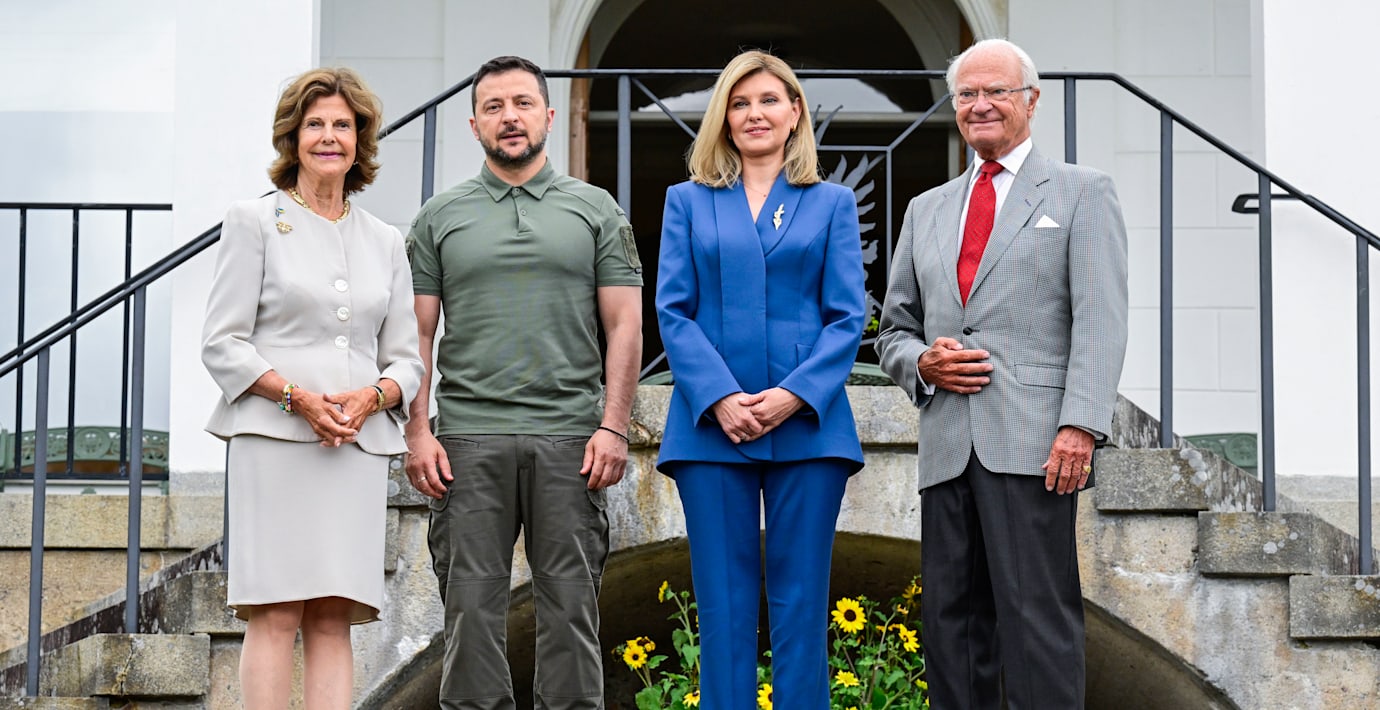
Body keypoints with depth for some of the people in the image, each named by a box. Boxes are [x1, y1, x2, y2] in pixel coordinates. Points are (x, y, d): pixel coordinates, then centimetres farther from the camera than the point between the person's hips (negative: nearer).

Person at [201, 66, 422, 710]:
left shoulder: (385, 242, 19)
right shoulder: (255, 222, 8)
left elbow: (406, 359, 17)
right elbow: (222, 343, 1)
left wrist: (372, 396, -6)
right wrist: (298, 397, -13)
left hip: (359, 450, 4)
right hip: (275, 439, -3)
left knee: (333, 619, -1)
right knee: (276, 614, -10)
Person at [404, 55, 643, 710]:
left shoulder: (596, 211, 9)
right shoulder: (439, 218, 11)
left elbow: (624, 325, 5)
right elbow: (417, 333, 8)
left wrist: (613, 426, -5)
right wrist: (417, 431, -2)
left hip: (569, 440, 0)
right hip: (468, 440, 1)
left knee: (570, 606, 1)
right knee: (471, 606, 1)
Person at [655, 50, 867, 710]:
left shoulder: (832, 203, 11)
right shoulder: (688, 202, 12)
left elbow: (847, 315, 3)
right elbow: (673, 312, 3)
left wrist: (796, 394, -12)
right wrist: (720, 398, -11)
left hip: (806, 425, 0)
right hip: (712, 426, 0)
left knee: (800, 600, 1)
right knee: (723, 600, 1)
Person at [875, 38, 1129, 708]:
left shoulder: (1082, 193, 9)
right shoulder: (926, 209, 23)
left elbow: (1100, 321, -2)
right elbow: (893, 330, 25)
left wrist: (1079, 426, -14)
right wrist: (921, 362, 1)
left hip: (1031, 444, -5)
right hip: (948, 446, 5)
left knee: (1037, 618, -10)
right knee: (950, 622, 3)